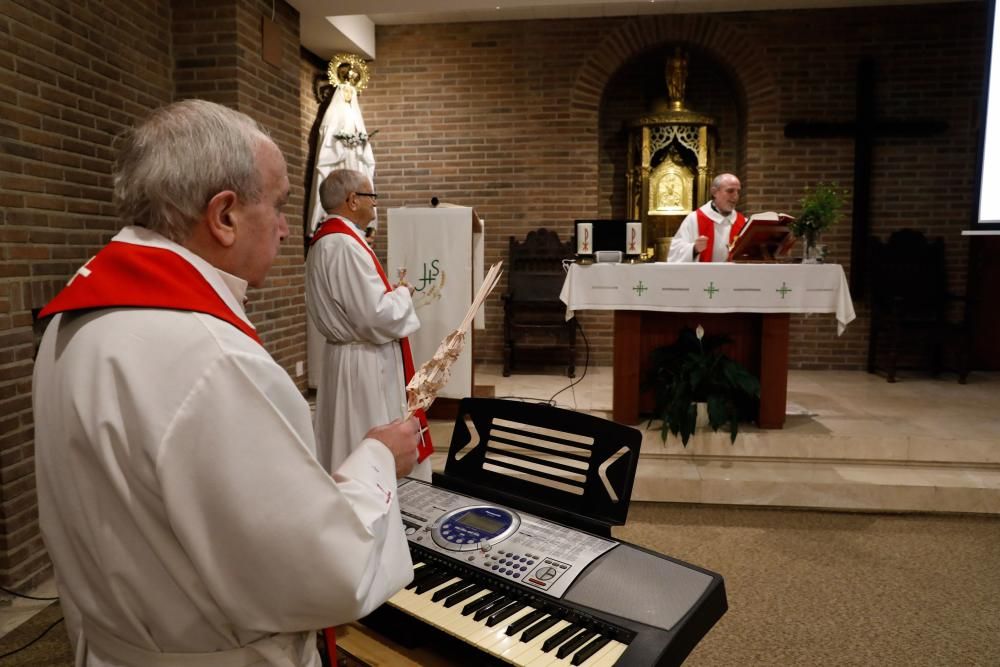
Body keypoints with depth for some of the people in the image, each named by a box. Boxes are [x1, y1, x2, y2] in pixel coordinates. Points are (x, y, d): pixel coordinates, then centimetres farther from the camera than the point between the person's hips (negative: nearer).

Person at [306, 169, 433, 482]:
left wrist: (389, 291, 10)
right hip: (367, 366, -10)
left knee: (349, 453, 18)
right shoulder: (345, 245, -21)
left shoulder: (325, 241, 10)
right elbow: (377, 317, -25)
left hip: (344, 356, 10)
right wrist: (403, 293, -8)